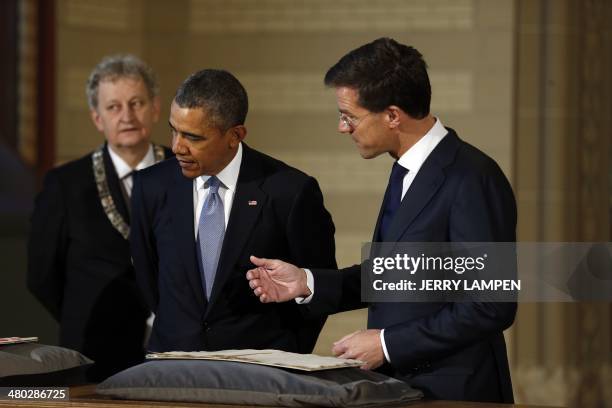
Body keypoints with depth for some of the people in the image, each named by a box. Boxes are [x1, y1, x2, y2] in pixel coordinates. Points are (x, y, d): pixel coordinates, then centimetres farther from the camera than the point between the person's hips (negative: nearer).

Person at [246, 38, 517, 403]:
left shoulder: (472, 180, -17)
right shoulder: (409, 172, 11)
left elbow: (491, 307, -19)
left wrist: (387, 344, -16)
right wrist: (307, 283, 6)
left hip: (452, 393, -8)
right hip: (401, 385, 8)